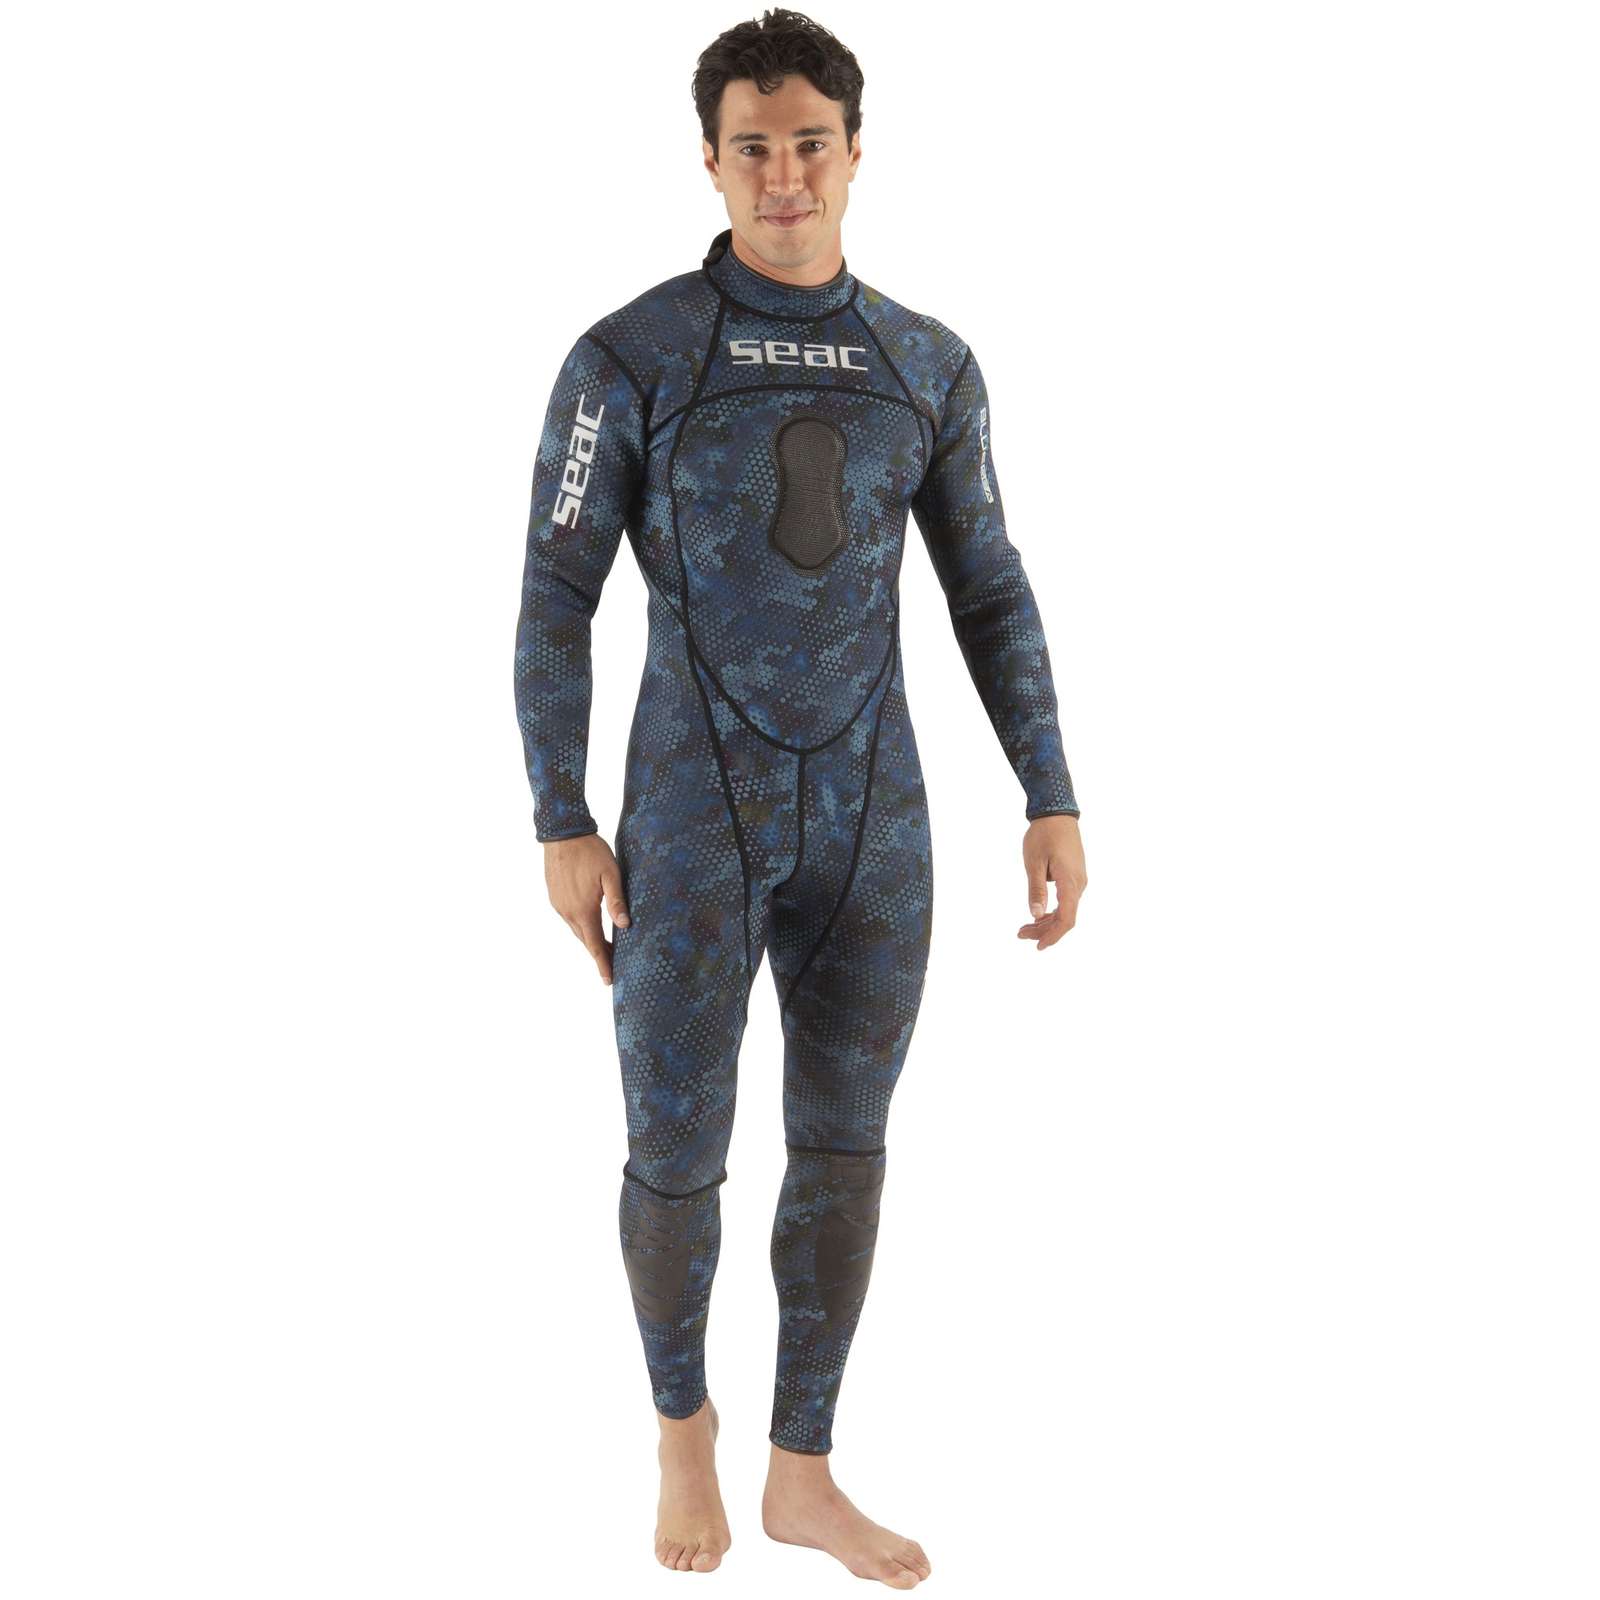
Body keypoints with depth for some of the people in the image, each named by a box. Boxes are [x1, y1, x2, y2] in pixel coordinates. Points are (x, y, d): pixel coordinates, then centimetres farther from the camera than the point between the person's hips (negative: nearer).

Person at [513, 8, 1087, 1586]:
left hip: (869, 811, 4)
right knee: (676, 1157, 3)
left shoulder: (928, 365, 3)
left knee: (842, 1146, 9)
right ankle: (681, 1419, 33)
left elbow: (989, 592, 8)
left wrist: (1055, 801, 3)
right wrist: (561, 828, -8)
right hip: (695, 806, -3)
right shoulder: (628, 357, -8)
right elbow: (554, 596, -5)